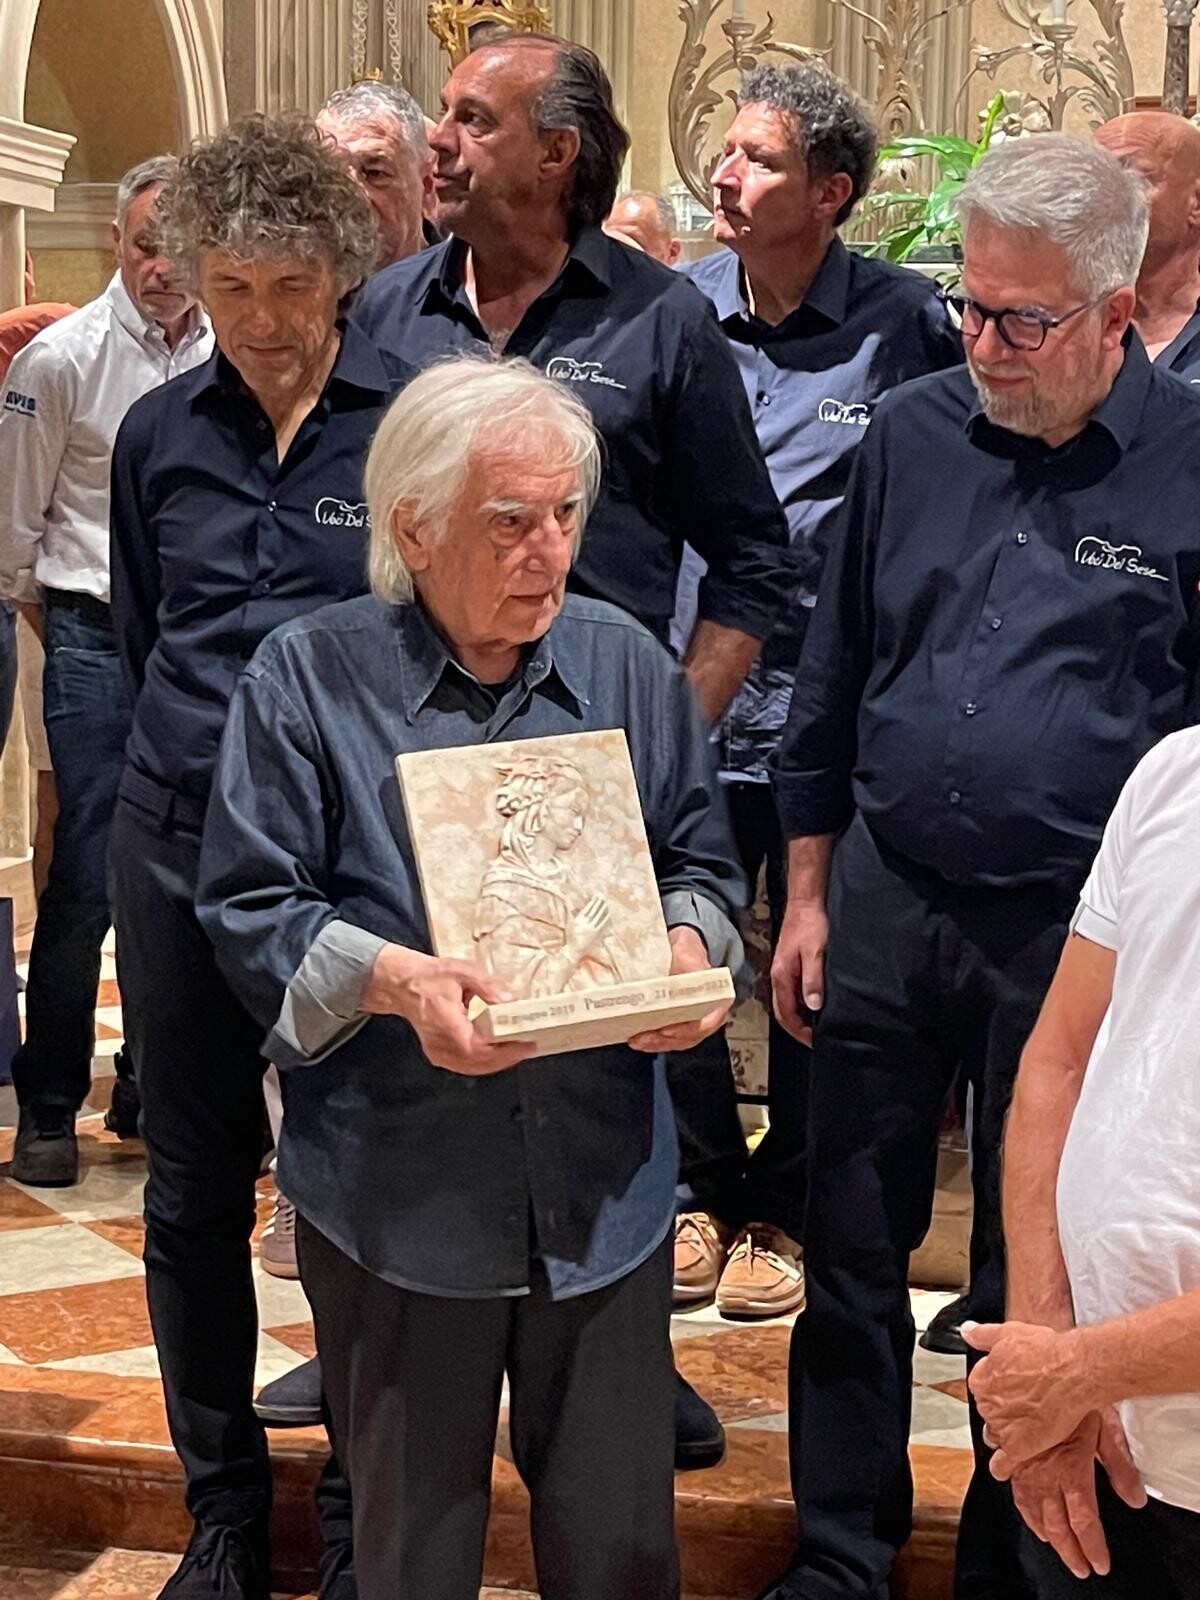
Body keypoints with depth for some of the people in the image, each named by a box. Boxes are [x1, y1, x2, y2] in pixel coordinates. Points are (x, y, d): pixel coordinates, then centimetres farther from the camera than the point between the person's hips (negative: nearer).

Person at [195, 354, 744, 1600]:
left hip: (605, 1183, 3)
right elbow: (249, 911, -5)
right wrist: (392, 979, -22)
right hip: (399, 1197, -2)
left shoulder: (628, 665, 6)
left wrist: (687, 945, -9)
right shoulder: (308, 678, -4)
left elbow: (699, 859, 13)